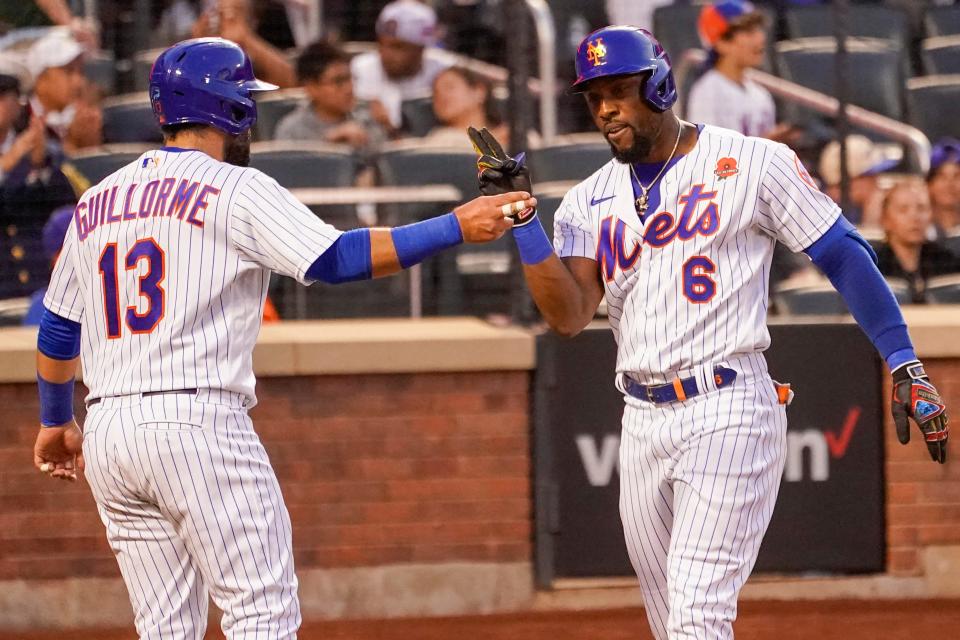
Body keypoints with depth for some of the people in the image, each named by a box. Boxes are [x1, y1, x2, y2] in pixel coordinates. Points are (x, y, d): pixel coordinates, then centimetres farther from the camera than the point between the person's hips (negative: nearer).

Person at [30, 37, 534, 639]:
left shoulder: (97, 201, 16)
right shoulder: (234, 189, -3)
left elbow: (56, 332, 24)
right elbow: (336, 259, -14)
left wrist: (57, 422, 40)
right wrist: (458, 227, -12)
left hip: (107, 433, 7)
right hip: (198, 424, -7)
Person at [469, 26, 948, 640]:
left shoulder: (754, 164, -4)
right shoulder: (590, 201, 10)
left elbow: (846, 256, -1)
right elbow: (568, 316, -2)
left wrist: (906, 365, -7)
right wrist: (522, 216, -10)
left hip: (729, 411, -6)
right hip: (643, 422, 6)